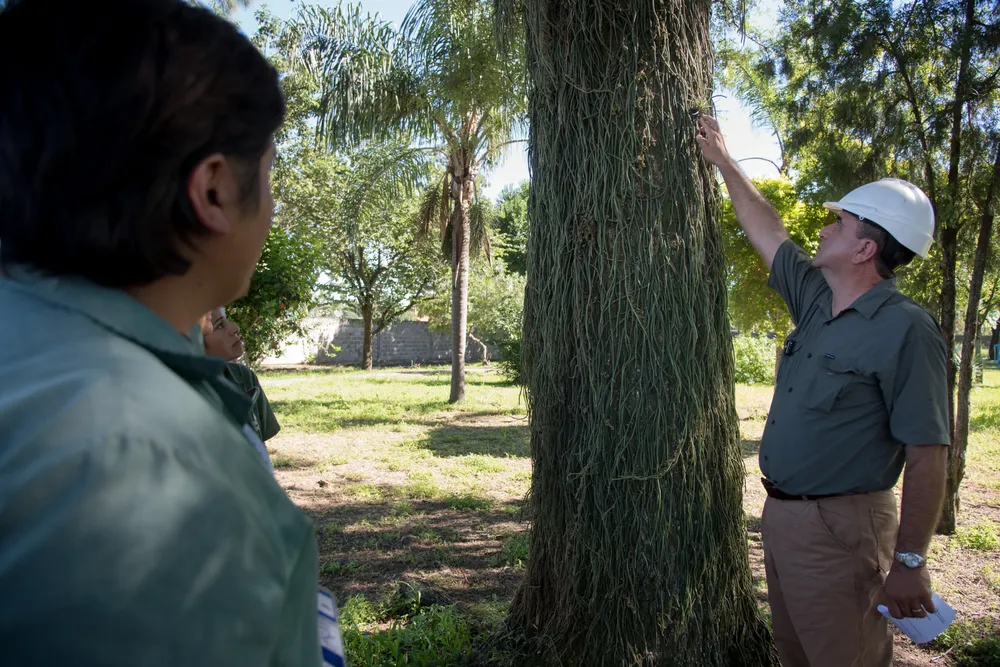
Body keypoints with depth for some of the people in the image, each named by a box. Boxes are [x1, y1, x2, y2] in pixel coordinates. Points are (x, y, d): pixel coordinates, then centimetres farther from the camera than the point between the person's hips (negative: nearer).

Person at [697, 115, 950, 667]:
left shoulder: (907, 330, -17)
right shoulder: (816, 300, 6)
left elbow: (928, 457, -19)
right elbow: (766, 231, 19)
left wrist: (910, 562, -18)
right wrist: (723, 161, 26)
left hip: (839, 528, -8)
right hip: (780, 514, 8)